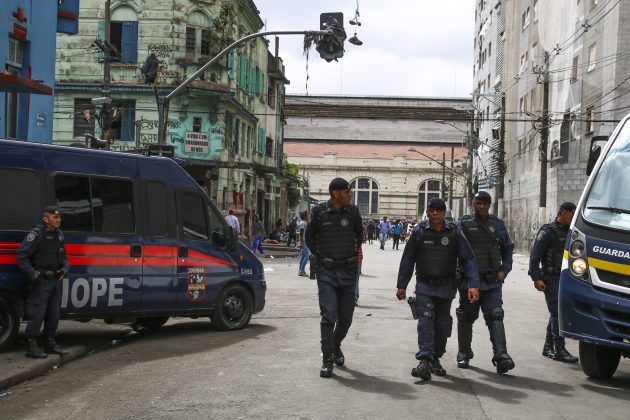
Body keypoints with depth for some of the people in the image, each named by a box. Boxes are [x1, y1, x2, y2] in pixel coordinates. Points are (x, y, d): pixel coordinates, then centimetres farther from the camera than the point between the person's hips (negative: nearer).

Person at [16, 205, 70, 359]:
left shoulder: (59, 234, 13)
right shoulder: (37, 233, -11)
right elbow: (21, 254, -14)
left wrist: (65, 268, 5)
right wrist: (32, 274, -20)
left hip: (56, 279, 8)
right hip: (41, 281, -8)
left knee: (53, 313, 13)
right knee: (37, 313, -7)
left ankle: (51, 344, 24)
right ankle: (32, 347, -3)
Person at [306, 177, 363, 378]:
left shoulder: (353, 211, 0)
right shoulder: (319, 212, -6)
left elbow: (359, 234, 18)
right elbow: (309, 237, 9)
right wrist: (320, 257, 7)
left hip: (348, 271, 3)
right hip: (326, 271, -2)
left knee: (346, 318, 9)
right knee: (328, 316, -10)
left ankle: (336, 346, 36)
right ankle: (327, 360, -3)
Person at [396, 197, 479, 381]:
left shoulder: (454, 232, -3)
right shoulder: (419, 232, -3)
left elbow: (468, 258, -4)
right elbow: (407, 259, 3)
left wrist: (473, 284, -14)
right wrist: (401, 285, 4)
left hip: (446, 287, 2)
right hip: (425, 285, -2)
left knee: (442, 323, 10)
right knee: (426, 321, -15)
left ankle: (435, 359, 26)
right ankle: (424, 361, -21)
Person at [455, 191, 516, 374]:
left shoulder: (498, 224, 11)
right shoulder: (464, 223, 1)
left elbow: (508, 248, 19)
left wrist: (504, 270, 6)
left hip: (492, 282, 1)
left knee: (495, 316, -12)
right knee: (466, 317, 8)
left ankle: (501, 355, -18)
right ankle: (464, 354, 22)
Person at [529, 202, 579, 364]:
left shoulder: (569, 232, 14)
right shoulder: (548, 232, -9)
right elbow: (534, 256, -11)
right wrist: (536, 278, -17)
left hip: (565, 278, 8)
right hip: (551, 279, -8)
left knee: (556, 313, 12)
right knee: (557, 313, -10)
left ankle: (548, 347, 22)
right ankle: (559, 350, -8)